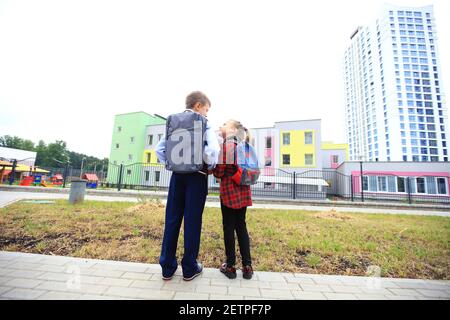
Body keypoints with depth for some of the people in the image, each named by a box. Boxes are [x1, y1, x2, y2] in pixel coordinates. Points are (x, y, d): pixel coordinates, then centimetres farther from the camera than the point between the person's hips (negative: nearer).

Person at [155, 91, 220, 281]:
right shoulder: (203, 123, -4)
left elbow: (159, 149, 7)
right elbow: (213, 149, -19)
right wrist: (210, 167, -3)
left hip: (177, 175, 5)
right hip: (196, 176, -5)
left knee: (172, 220, 10)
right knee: (192, 221, 4)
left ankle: (167, 267, 21)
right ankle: (189, 268, 18)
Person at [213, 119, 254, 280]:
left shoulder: (226, 145, -10)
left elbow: (219, 172, -11)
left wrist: (213, 168, 7)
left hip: (229, 191, -6)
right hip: (244, 191, 7)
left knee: (228, 227, 6)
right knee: (241, 226, 14)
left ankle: (230, 266, 19)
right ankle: (247, 266, 21)